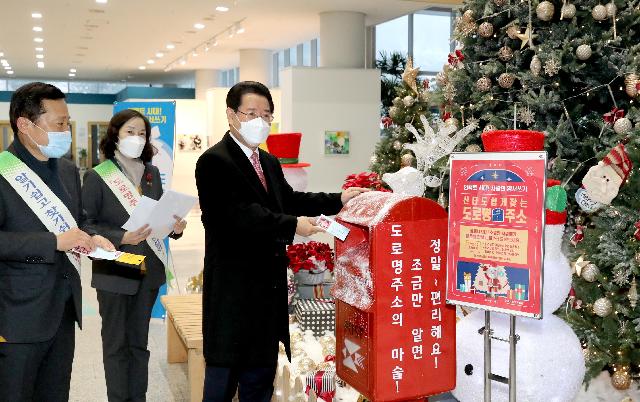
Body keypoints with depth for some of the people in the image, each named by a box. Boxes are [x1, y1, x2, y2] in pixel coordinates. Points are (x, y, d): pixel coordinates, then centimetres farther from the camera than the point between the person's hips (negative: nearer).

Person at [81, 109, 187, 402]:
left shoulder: (152, 173, 7)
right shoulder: (97, 176, -8)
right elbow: (86, 224, -10)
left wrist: (174, 227, -7)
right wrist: (121, 238, -23)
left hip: (149, 270, 5)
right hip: (114, 272, -5)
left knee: (139, 341, 14)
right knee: (116, 343, 7)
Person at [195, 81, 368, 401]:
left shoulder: (269, 163, 16)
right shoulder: (214, 161, -13)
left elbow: (288, 200, 15)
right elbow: (239, 213, -23)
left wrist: (338, 200, 8)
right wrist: (292, 226, -26)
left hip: (268, 285, 8)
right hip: (234, 288, -8)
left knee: (261, 376, 17)